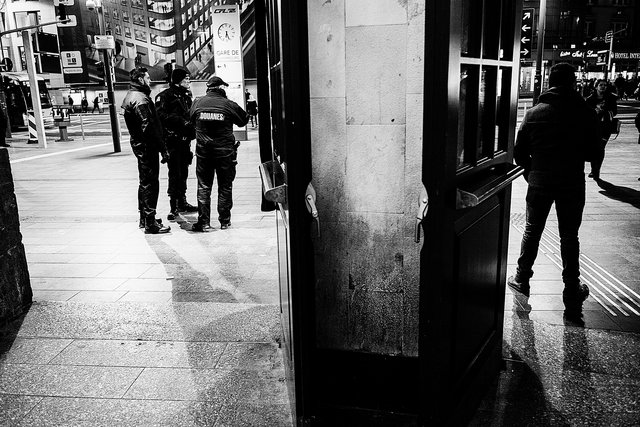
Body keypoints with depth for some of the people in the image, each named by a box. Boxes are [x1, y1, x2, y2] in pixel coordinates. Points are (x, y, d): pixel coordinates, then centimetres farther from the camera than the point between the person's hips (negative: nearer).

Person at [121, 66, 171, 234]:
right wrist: (163, 149, -22)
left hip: (139, 144, 11)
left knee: (145, 182, 19)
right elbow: (149, 127, -24)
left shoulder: (131, 95, 16)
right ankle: (150, 223, -2)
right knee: (150, 183, -6)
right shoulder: (141, 99, -17)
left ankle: (144, 218, 31)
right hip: (147, 145, -11)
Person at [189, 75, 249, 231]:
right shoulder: (228, 104, -8)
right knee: (225, 186, 10)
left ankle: (203, 222, 7)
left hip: (203, 151, 2)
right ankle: (224, 220, 15)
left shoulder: (197, 103, -1)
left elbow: (191, 119, 14)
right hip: (225, 151, -2)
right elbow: (244, 120, 3)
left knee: (203, 186, 9)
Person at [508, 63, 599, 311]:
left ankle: (522, 279, 23)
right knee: (569, 236, 10)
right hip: (572, 183, -1)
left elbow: (519, 152, -1)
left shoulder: (534, 113, -3)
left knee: (532, 232, 15)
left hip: (539, 182, 1)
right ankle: (572, 291, 16)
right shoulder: (585, 113, -7)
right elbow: (592, 150, -1)